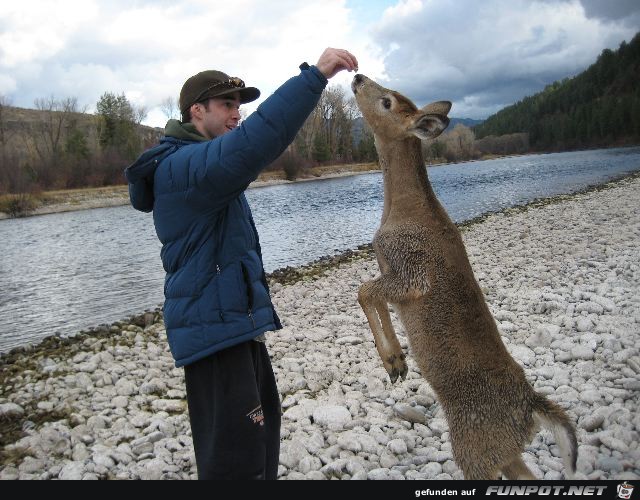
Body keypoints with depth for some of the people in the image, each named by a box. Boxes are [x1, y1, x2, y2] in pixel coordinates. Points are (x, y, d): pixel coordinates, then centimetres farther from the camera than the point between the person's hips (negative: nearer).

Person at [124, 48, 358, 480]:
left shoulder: (192, 162, 16)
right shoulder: (181, 165, -20)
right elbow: (250, 144, -38)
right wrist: (314, 76, -38)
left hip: (238, 322, 11)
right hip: (215, 328, -11)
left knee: (263, 418, 25)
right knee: (235, 457, -7)